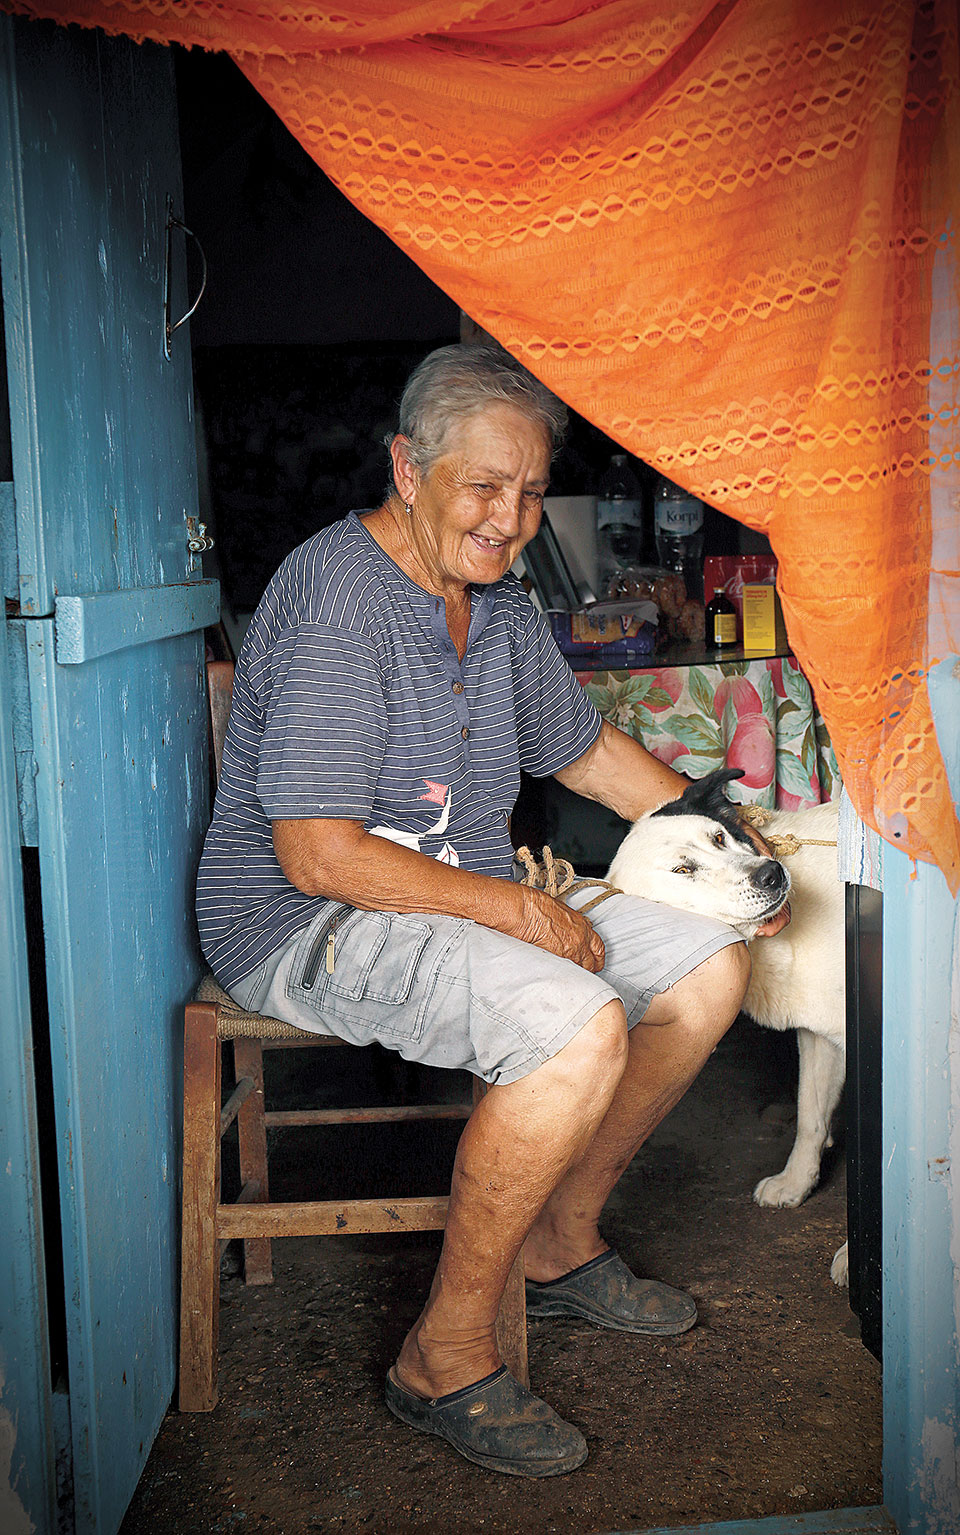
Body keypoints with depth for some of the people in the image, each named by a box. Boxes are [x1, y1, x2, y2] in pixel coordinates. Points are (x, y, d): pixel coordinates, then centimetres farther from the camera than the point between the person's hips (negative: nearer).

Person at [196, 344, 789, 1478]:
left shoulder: (498, 599, 8)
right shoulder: (337, 596, -21)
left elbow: (585, 749, 22)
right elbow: (318, 855, -25)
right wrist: (516, 908, -21)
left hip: (474, 895, 9)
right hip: (302, 923, -9)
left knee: (707, 966, 2)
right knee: (578, 1026, -31)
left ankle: (561, 1245, 17)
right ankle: (444, 1360, -12)